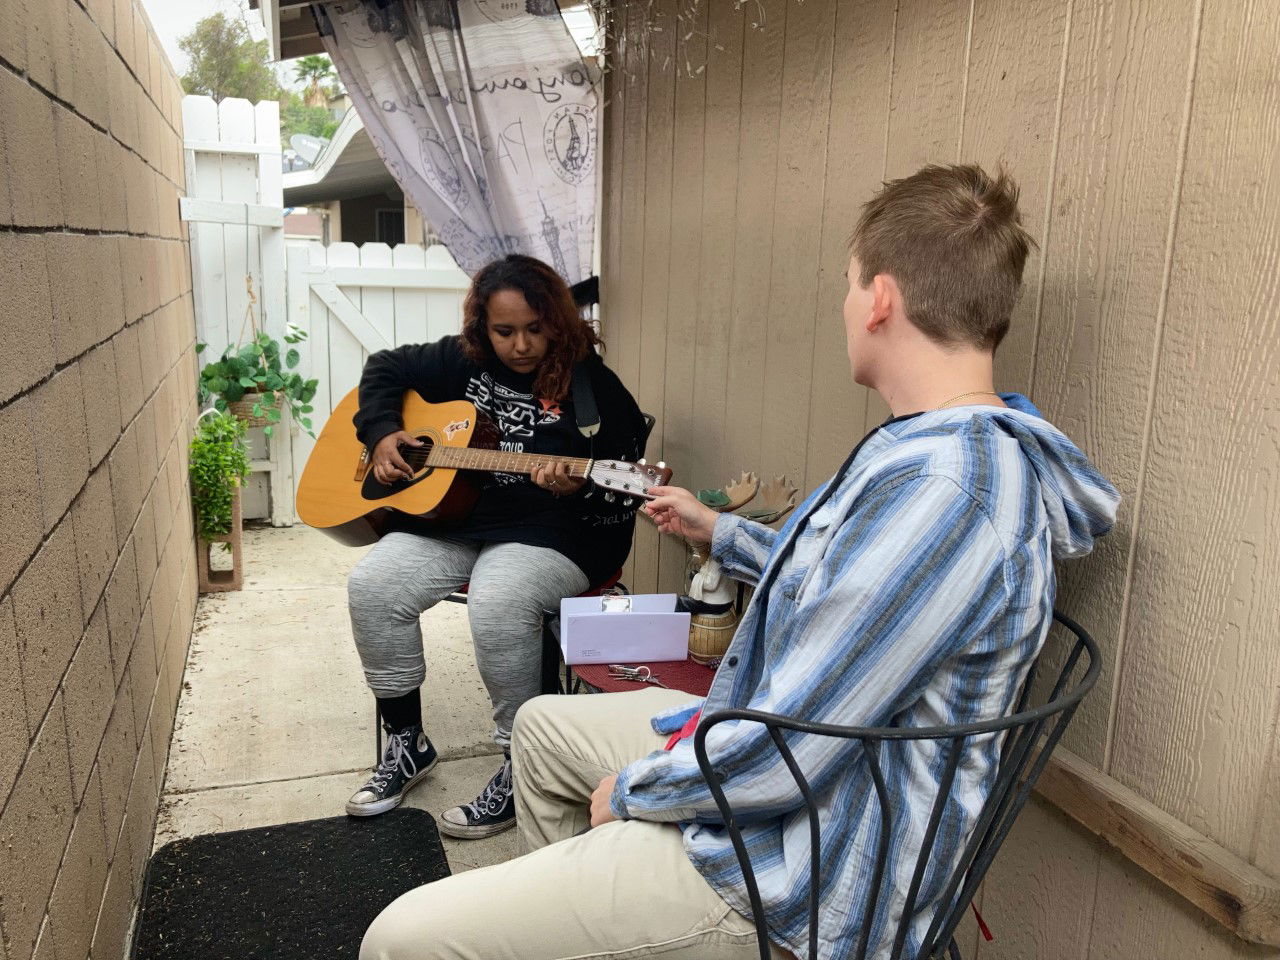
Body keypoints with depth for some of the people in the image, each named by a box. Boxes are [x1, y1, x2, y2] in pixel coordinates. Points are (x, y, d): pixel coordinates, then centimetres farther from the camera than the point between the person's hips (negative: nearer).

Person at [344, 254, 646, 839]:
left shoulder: (595, 387, -6)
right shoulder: (461, 362, 7)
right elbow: (384, 368, 21)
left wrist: (576, 489, -29)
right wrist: (382, 433, 4)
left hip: (552, 535, -5)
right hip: (451, 518, 6)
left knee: (496, 601, -36)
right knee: (372, 584, -16)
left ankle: (521, 767, -14)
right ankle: (406, 742, 5)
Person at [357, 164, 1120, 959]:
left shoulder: (937, 490, -31)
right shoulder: (963, 443, 5)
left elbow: (783, 757, -29)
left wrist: (631, 790, -10)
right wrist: (720, 533, 32)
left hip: (798, 874, -10)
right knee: (543, 725, 26)